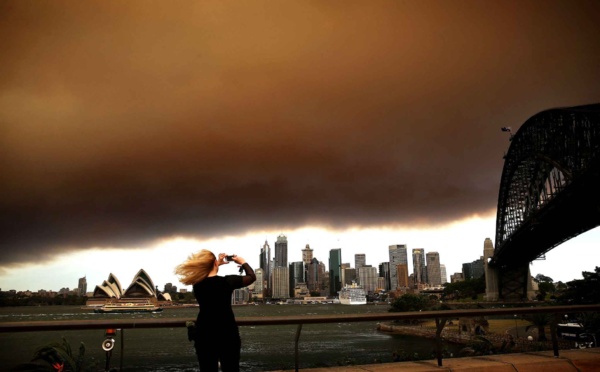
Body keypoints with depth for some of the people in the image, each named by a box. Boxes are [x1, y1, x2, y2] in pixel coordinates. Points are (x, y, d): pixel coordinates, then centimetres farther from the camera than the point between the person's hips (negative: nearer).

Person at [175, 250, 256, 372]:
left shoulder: (197, 283, -4)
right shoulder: (227, 281, -15)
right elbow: (252, 277, 0)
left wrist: (219, 264, 23)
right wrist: (243, 262, 14)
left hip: (203, 335, 3)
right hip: (227, 334, -3)